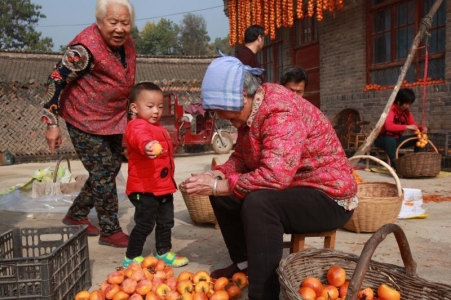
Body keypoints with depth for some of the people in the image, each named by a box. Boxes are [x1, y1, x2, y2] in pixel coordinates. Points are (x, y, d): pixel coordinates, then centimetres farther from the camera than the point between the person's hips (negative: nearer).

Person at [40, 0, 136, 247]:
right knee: (104, 175, -2)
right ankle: (110, 232, 13)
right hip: (86, 122, -8)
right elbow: (56, 80, -20)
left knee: (110, 170, 15)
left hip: (112, 120, 8)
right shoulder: (86, 47, -24)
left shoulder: (126, 42, 1)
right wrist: (52, 123, -20)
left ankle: (76, 215, 33)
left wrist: (125, 118, 23)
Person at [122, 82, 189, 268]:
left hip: (163, 185, 10)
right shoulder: (137, 126, -17)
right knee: (145, 224, -2)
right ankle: (131, 259, 16)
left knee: (166, 221, 19)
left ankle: (164, 253, 37)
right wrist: (147, 145, -66)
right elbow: (141, 137, -44)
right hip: (144, 187, -10)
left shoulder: (157, 127, 14)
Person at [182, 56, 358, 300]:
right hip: (290, 188, 10)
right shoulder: (250, 110, 1)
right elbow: (241, 156, 9)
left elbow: (275, 176, -38)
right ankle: (244, 263, 22)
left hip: (328, 197, -9)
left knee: (258, 203, -36)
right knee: (222, 195, 9)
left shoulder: (281, 112, -28)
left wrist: (220, 186, -30)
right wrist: (218, 175, -10)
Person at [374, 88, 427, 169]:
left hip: (397, 139, 8)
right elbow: (388, 126, -40)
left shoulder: (406, 111, 1)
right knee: (391, 140, -42)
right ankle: (395, 166, -36)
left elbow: (414, 125, 4)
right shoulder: (391, 110, -22)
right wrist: (407, 127, -41)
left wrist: (421, 128, -18)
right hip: (382, 139, -7)